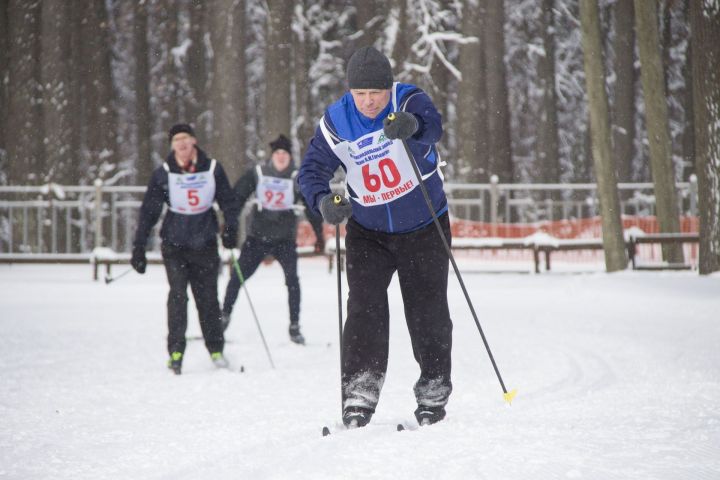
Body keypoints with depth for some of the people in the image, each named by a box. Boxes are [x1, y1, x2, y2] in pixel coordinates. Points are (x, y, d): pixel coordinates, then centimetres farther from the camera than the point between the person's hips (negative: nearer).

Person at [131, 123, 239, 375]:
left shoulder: (212, 168, -1)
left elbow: (227, 201, 7)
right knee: (178, 294, -12)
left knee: (208, 297, 4)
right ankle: (175, 351, -7)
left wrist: (230, 228, -9)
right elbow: (149, 212, 1)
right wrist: (138, 247, -2)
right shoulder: (163, 173, -2)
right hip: (174, 243, -1)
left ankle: (216, 349, 18)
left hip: (205, 244, 1)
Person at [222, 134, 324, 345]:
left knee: (292, 279, -13)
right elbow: (237, 198, 1)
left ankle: (295, 327, -5)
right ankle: (224, 317, 18)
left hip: (285, 238, -1)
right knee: (238, 276, 0)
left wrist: (319, 234, 1)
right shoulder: (257, 174, -1)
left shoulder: (298, 178, -1)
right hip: (257, 236, 1)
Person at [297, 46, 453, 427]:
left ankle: (434, 392, 17)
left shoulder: (409, 102, -18)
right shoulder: (336, 122, -10)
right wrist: (323, 200, -34)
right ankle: (359, 395, -13)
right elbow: (312, 171, -12)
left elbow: (432, 127, -38)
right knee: (364, 306, -13)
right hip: (368, 231, 1)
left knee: (427, 311, 1)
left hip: (424, 228, -1)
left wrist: (412, 127, -63)